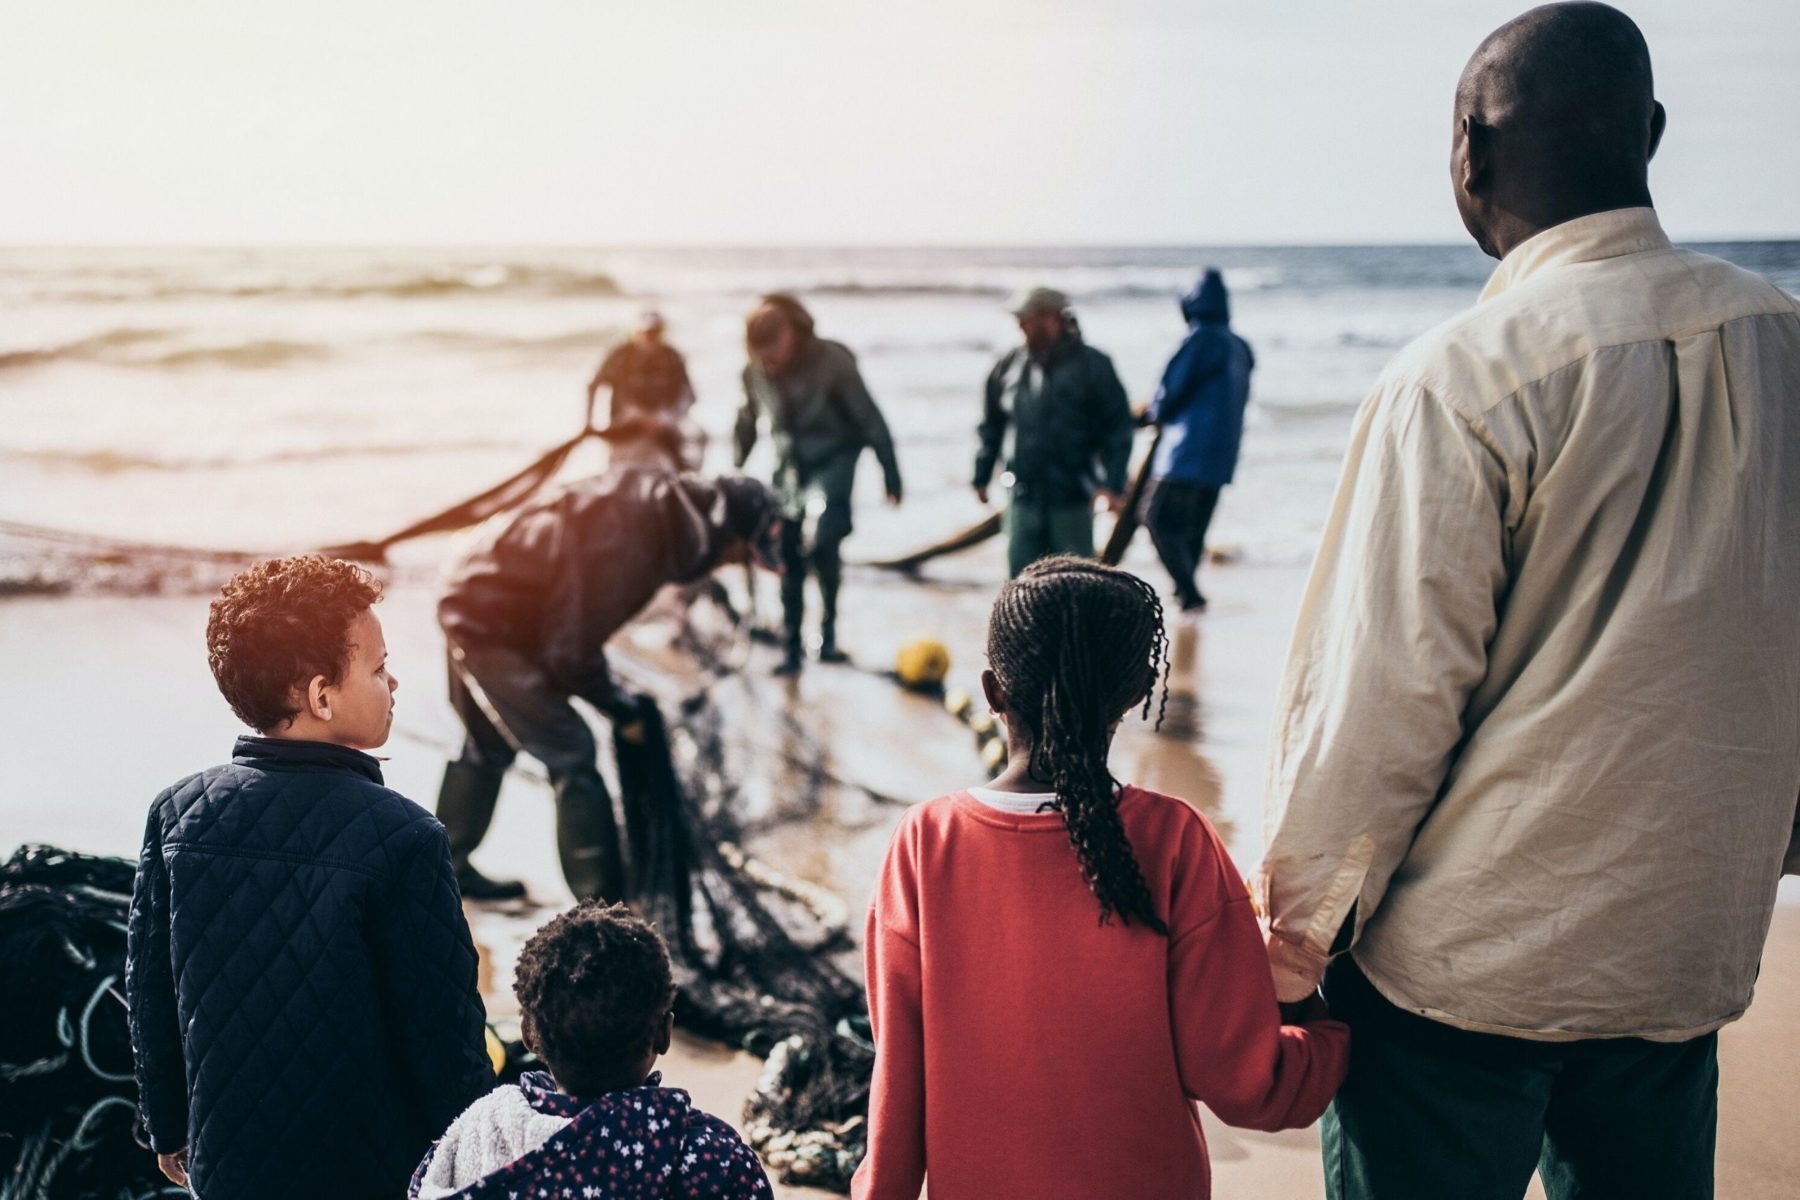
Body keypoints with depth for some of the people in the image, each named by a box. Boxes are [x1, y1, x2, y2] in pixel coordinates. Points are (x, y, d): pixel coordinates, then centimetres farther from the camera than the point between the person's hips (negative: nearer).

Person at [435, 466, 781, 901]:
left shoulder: (658, 499, -4)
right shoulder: (630, 545, -31)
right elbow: (571, 653, -23)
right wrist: (621, 707, -7)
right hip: (495, 631, -10)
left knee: (488, 747, 25)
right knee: (572, 756, -7)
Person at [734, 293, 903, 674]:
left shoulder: (832, 361, -17)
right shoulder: (754, 373, -4)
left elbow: (869, 419, -12)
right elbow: (747, 426, 12)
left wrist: (891, 475, -11)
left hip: (833, 460, -4)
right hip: (789, 468, 4)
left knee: (819, 540, -24)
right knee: (789, 560, 3)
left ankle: (828, 626, -3)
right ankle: (791, 649, 13)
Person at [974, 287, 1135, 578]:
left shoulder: (1093, 366, -6)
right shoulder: (1009, 366, 5)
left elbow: (1118, 428, -6)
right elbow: (991, 427, 15)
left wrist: (1112, 485, -14)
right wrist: (982, 476, 14)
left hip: (1072, 499, -3)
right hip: (1023, 497, 3)